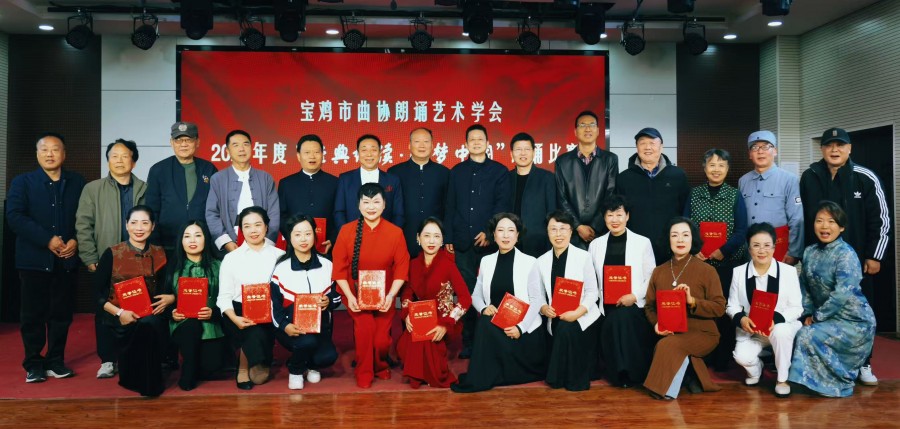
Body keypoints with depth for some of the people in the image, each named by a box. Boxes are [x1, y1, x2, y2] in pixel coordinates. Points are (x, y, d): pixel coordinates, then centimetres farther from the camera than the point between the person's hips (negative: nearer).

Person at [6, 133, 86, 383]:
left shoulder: (78, 182, 9)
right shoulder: (22, 182, 4)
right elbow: (14, 217, -9)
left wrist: (76, 241, -11)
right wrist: (47, 239, -17)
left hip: (67, 260, 1)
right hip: (34, 259, -1)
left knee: (62, 313, 6)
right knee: (33, 314, 4)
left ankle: (56, 361, 18)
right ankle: (34, 364, 15)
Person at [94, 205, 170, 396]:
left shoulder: (159, 254, 8)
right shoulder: (112, 254, 0)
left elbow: (168, 287, 11)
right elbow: (97, 292, -2)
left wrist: (170, 298, -13)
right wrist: (119, 312, -16)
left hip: (151, 314, 2)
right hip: (120, 316, -2)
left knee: (150, 324, -34)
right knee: (143, 326, -34)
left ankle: (150, 380, -10)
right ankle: (132, 378, -10)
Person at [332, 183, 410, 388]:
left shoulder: (395, 232, -7)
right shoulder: (347, 231, -7)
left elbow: (402, 268, -6)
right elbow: (339, 267, -6)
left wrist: (390, 296, -16)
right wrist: (349, 296, -15)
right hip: (356, 294, -1)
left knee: (381, 340, -3)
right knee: (364, 328, -21)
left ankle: (381, 365, 33)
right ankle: (363, 372, 5)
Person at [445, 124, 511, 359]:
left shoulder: (499, 171, 6)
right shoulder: (457, 171, 13)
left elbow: (502, 205, -2)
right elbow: (450, 206, 11)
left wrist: (490, 232, -12)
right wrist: (448, 237, 4)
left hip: (490, 240, -2)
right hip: (463, 242, 2)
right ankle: (468, 341, 12)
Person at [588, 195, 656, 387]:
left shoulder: (643, 242, 6)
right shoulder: (595, 244, 13)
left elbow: (651, 276, 2)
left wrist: (635, 296, -13)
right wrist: (598, 302, -4)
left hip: (634, 305, -2)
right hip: (607, 307, 2)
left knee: (622, 318, -32)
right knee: (613, 324, -27)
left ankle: (632, 373, -19)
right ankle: (618, 373, -7)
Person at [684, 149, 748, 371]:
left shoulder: (735, 196, 3)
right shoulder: (694, 193, 6)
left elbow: (741, 231, -3)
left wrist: (723, 250, -17)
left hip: (729, 262, -1)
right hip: (700, 261, 1)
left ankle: (722, 358, 15)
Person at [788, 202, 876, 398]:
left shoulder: (846, 254, -17)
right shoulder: (810, 252, 3)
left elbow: (842, 294, -24)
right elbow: (805, 288, 7)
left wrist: (816, 317, -17)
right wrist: (807, 314, -5)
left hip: (853, 321, -7)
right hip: (827, 318, 7)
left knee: (808, 336, -24)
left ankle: (840, 382, 0)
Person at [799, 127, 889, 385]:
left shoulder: (866, 178, -3)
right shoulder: (809, 178, 0)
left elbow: (881, 220, 0)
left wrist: (874, 256, -3)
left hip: (857, 259, -1)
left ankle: (863, 364, 21)